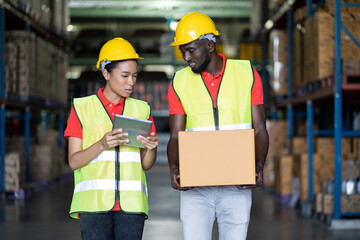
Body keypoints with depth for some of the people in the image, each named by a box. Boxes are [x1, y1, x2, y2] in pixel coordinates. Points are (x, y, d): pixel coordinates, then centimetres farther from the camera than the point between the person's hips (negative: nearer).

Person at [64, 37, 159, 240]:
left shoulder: (141, 109, 14)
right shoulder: (82, 108, 7)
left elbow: (146, 164, 13)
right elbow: (74, 161, 1)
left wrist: (152, 147, -10)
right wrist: (102, 145, -17)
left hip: (131, 202, 2)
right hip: (94, 201, -2)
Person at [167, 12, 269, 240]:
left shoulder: (247, 74, 3)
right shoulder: (179, 83, 6)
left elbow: (260, 130, 3)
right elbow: (175, 137, 4)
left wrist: (259, 166, -14)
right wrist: (174, 169, -15)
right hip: (194, 185, 1)